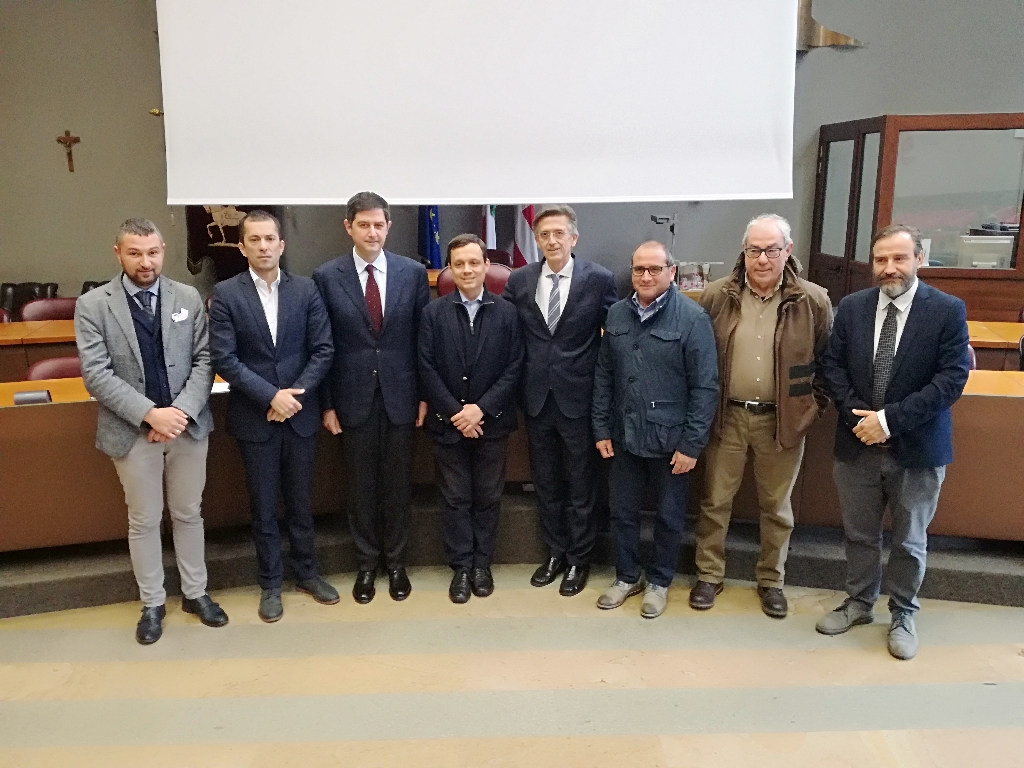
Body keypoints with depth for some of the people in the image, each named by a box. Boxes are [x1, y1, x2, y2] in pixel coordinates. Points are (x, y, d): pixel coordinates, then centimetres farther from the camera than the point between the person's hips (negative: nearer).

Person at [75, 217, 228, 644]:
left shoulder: (188, 298, 0)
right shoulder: (93, 305, -6)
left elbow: (204, 360, -2)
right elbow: (96, 374, -12)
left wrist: (182, 410, -16)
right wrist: (150, 414, -20)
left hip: (188, 425, 2)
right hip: (132, 432, -2)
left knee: (188, 514, 15)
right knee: (143, 521, 12)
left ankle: (195, 593, 31)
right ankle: (152, 603, 28)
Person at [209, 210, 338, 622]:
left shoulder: (306, 289, 0)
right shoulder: (226, 294, -6)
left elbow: (323, 350, -2)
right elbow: (224, 359, -11)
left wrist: (294, 394, -12)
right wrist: (271, 396, -17)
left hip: (301, 413, 2)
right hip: (254, 417, -2)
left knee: (300, 499, 14)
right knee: (263, 505, 10)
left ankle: (306, 571, 32)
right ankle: (270, 583, 25)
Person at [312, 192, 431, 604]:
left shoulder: (413, 272, 0)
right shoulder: (326, 276, -3)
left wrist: (425, 395, 1)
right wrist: (327, 403, -2)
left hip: (400, 393, 1)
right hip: (353, 396, 0)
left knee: (397, 482, 11)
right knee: (361, 484, 10)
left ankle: (395, 560, 28)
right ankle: (367, 562, 27)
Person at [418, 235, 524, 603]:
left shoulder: (506, 312, -2)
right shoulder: (433, 313, -1)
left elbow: (514, 367, -5)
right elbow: (427, 368, -4)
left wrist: (481, 409, -13)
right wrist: (455, 412, -11)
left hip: (491, 421, 0)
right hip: (447, 422, 0)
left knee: (488, 498, 10)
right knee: (455, 499, 8)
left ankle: (482, 564, 25)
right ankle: (461, 567, 20)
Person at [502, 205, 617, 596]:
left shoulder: (599, 279, -7)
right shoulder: (519, 280, 2)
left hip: (578, 398, -3)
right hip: (536, 398, 3)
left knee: (580, 485, 9)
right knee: (545, 484, 15)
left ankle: (578, 559, 26)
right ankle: (555, 552, 32)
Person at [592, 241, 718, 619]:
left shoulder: (692, 317, -13)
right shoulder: (617, 315, 2)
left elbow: (705, 386, -13)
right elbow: (604, 376, 7)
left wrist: (691, 444, -14)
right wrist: (601, 428, 4)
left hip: (670, 438, -4)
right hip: (625, 435, 4)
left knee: (669, 515, 13)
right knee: (622, 511, 15)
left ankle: (659, 582, 33)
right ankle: (627, 576, 35)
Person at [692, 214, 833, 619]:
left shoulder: (813, 301, -7)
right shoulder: (716, 296, -5)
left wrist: (814, 406, -2)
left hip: (783, 421, 0)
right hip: (727, 416, 1)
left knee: (776, 506, 14)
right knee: (715, 500, 11)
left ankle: (771, 581, 32)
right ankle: (708, 575, 28)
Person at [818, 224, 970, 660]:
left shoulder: (948, 310, -9)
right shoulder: (851, 307, 0)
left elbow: (952, 378, -15)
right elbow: (833, 366, 1)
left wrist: (891, 419, -21)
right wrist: (858, 415, -14)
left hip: (917, 447, -2)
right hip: (858, 444, 3)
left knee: (909, 540, 14)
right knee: (859, 533, 17)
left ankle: (903, 614, 34)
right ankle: (859, 603, 37)